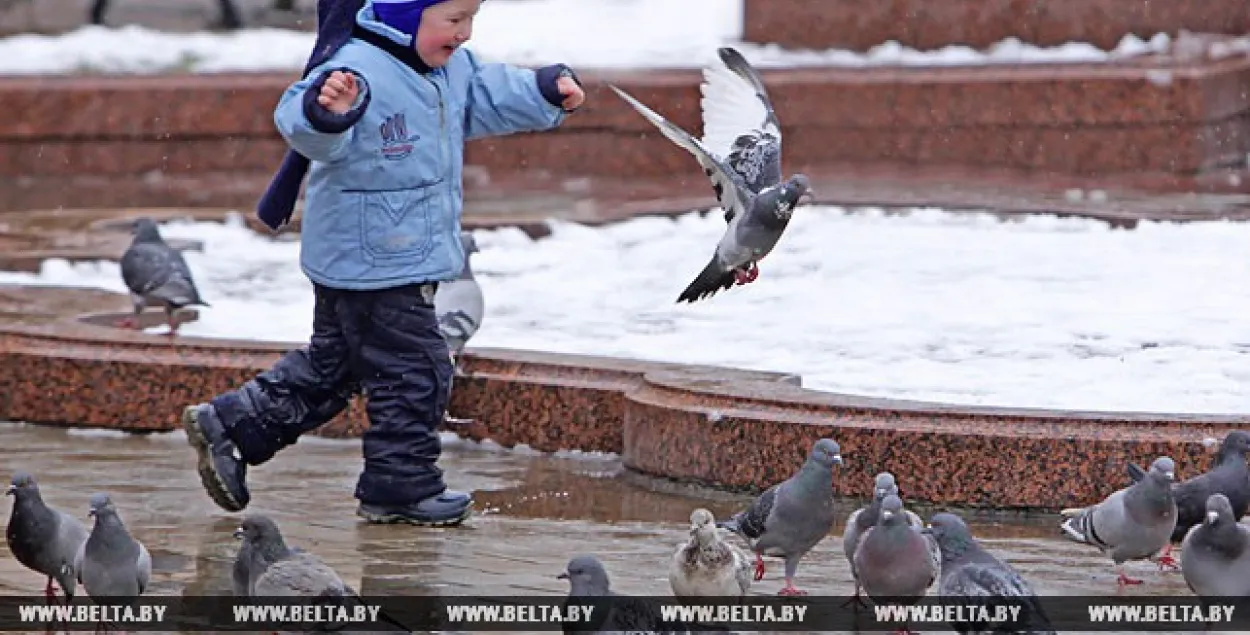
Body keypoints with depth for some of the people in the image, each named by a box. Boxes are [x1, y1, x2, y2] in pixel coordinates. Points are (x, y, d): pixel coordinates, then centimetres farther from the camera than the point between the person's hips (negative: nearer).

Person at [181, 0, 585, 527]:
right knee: (414, 373, -2)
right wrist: (324, 111, -59)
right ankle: (401, 487, 11)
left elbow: (488, 98, 23)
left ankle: (228, 424, 26)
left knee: (331, 366, 19)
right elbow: (300, 125, -37)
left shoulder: (453, 70, 6)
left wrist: (549, 93, 12)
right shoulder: (359, 72, -24)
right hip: (368, 262, -10)